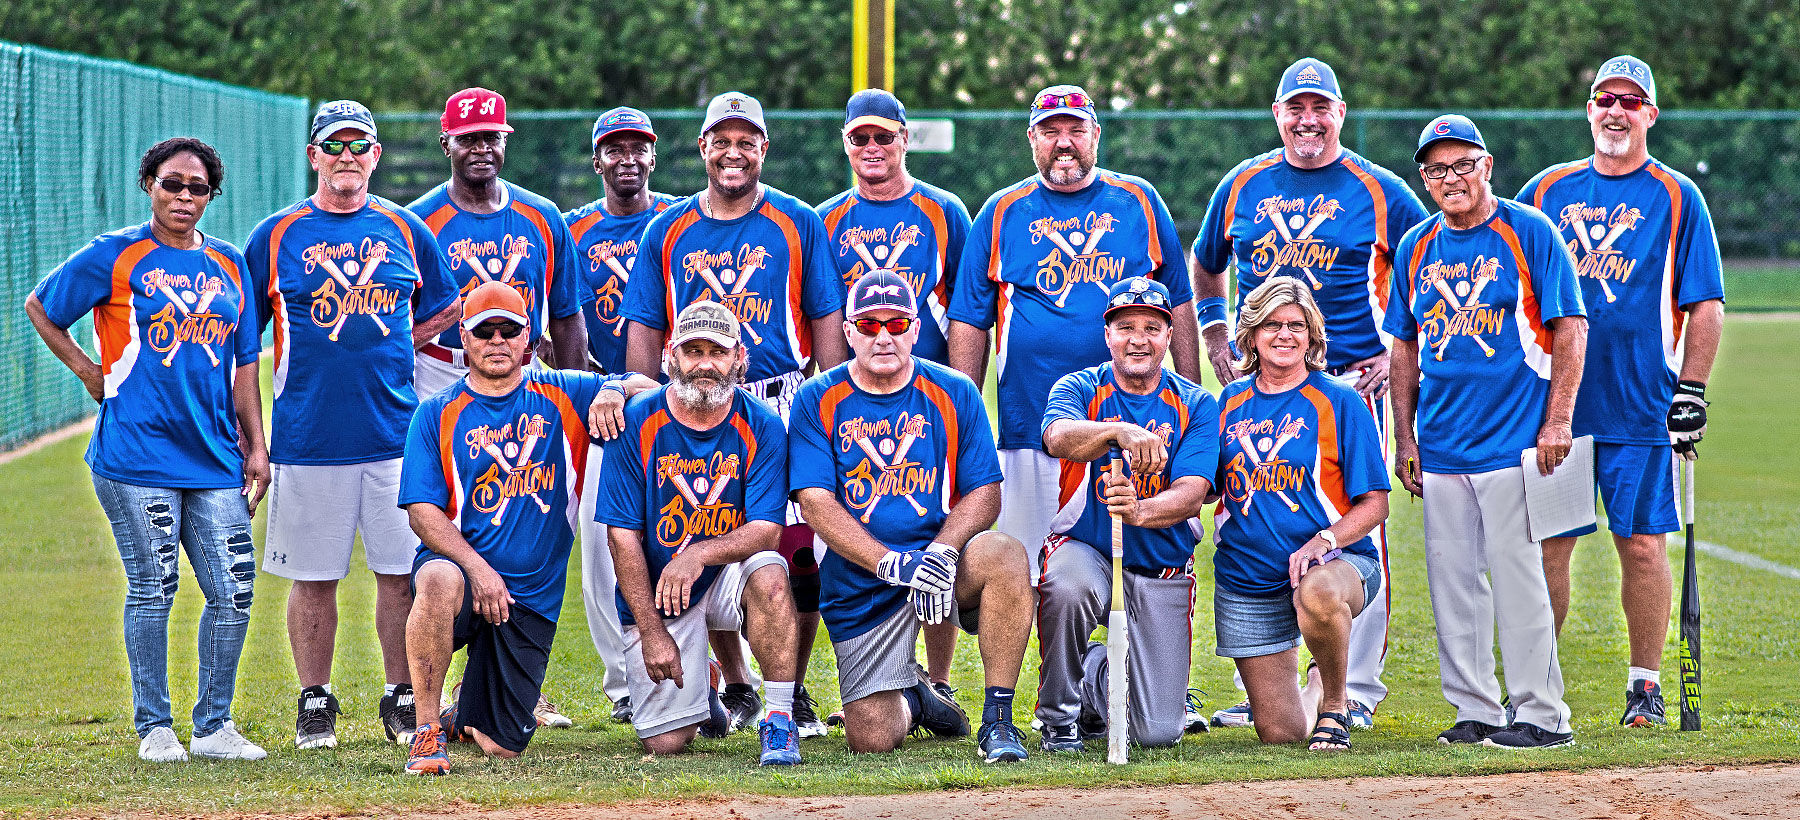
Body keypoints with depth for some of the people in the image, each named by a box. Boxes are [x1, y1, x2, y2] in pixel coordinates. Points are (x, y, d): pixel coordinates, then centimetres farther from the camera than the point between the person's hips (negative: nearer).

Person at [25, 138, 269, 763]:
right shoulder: (115, 257, 0)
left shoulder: (228, 265, 14)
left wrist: (256, 445, 12)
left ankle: (213, 726, 12)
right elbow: (39, 307, 10)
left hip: (215, 457, 4)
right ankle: (154, 728, 8)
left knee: (234, 590, 0)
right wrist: (89, 372, 5)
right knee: (152, 588, -3)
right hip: (136, 454, -4)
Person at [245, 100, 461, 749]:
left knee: (401, 572, 1)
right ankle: (315, 703, 13)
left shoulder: (405, 230, 9)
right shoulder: (276, 235, 4)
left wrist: (387, 348, 5)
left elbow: (444, 310, 20)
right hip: (308, 437, -1)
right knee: (313, 575, 3)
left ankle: (402, 701, 11)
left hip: (395, 432, 1)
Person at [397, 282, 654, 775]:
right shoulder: (437, 415, 3)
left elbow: (650, 390, 7)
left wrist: (614, 389, -17)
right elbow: (422, 511, -5)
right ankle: (429, 728, -24)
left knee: (501, 746, -1)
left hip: (533, 597, 2)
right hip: (459, 564, -2)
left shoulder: (562, 395, 8)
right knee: (439, 581, -41)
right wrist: (476, 568, -20)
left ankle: (464, 712, 38)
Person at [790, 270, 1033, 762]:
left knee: (1004, 554, -35)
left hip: (944, 565, 0)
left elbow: (985, 493, -1)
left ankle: (998, 720, -23)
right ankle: (914, 697, 29)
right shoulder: (818, 400, 0)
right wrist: (893, 563, -22)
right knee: (872, 737, -11)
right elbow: (816, 503, -9)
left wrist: (942, 551, -22)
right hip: (861, 586, 0)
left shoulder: (955, 394, 4)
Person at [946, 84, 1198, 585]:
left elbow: (1179, 305, 14)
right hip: (1032, 427, 0)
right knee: (1032, 576, -1)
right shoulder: (1002, 214, 8)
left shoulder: (1139, 202, 10)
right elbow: (969, 322, 9)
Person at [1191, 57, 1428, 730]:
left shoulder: (1378, 191, 2)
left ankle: (1358, 691, 1)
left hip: (1350, 381, -3)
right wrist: (1217, 345, 15)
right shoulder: (1242, 186, 12)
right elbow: (1205, 269, 27)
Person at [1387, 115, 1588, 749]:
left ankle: (1542, 715, -2)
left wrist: (1557, 421, -11)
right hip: (1441, 448, 5)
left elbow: (1570, 327, -4)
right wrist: (1404, 437, 12)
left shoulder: (1530, 232, -2)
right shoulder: (1416, 247, 12)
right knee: (1452, 582, 6)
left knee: (1517, 576, -7)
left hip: (1514, 438, -5)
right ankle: (1476, 711, 14)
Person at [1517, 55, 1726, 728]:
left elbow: (1705, 305, 2)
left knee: (1642, 545, -2)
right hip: (1551, 404, 2)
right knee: (1546, 544, 1)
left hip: (1642, 409, -2)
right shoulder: (1547, 190, 11)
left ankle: (1645, 685, 8)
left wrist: (1692, 392, -7)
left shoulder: (1676, 198, 4)